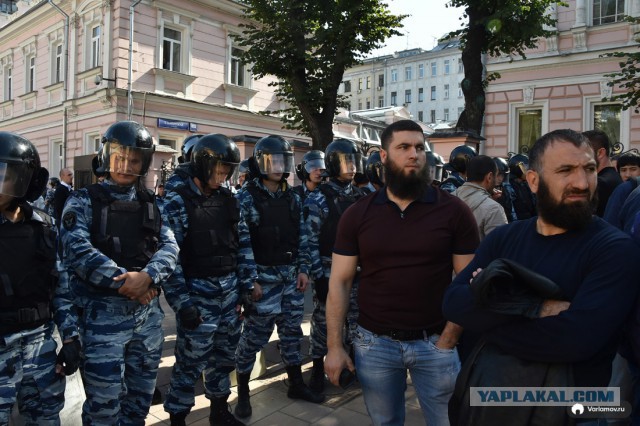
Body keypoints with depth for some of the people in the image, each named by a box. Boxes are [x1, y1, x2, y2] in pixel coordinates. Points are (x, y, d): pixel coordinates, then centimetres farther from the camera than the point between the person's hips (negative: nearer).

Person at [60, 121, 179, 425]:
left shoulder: (151, 203, 8)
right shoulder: (84, 201, -3)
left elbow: (169, 246, -2)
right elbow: (77, 249, -16)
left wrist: (147, 277, -21)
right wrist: (123, 280, -20)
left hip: (148, 309, 4)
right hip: (103, 311, -4)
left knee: (141, 394, 18)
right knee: (104, 400, 5)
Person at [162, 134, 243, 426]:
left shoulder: (228, 200, 7)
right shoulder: (178, 202, -10)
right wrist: (182, 302, -17)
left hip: (230, 290, 6)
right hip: (198, 292, -6)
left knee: (224, 355, 18)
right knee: (191, 361, 3)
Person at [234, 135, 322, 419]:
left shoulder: (292, 198, 10)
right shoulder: (246, 198, -8)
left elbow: (301, 236, 12)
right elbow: (242, 243, -13)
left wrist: (303, 269, 5)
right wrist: (250, 281, -16)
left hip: (291, 276, 6)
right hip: (263, 277, -6)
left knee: (292, 332, 15)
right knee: (254, 336, 2)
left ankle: (296, 385, 31)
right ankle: (243, 393, 19)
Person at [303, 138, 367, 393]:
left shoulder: (361, 197, 7)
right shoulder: (318, 199, -8)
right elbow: (311, 241, -11)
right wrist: (319, 277, -14)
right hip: (328, 273, -4)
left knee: (356, 320, 14)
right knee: (323, 321, 6)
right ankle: (318, 370, 22)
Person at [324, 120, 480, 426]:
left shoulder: (454, 211, -6)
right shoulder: (357, 215, -2)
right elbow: (339, 282, -1)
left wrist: (448, 340, -10)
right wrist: (334, 346, -5)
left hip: (435, 342, -1)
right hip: (374, 343, 2)